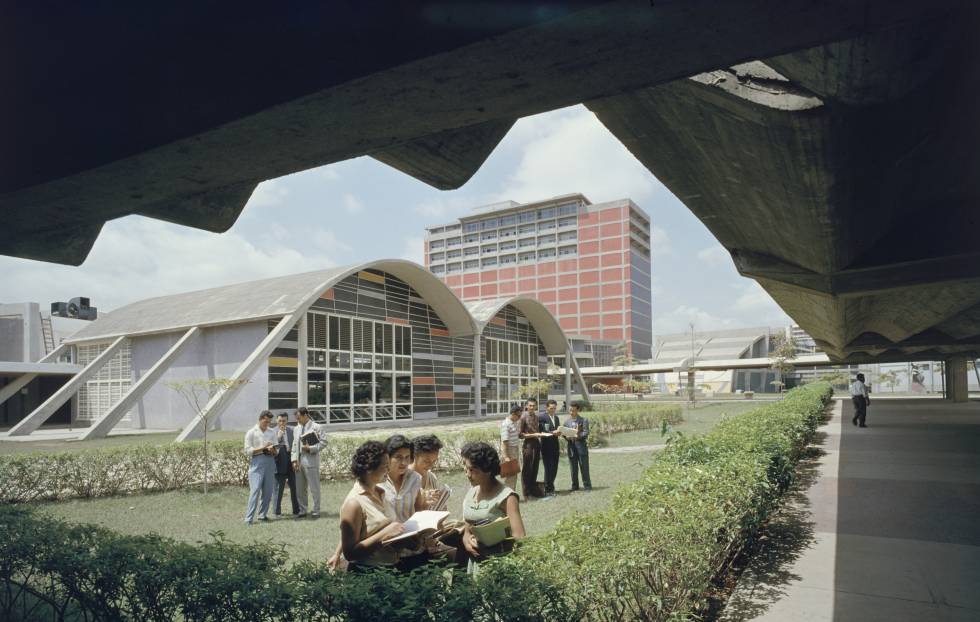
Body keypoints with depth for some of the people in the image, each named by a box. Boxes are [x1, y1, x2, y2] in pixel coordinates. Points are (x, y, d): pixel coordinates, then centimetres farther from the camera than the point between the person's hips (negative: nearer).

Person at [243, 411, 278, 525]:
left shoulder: (272, 433, 14)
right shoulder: (251, 433, 3)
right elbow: (247, 451, -4)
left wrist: (272, 450, -9)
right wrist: (263, 448, -12)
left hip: (270, 463, 5)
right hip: (257, 463, -4)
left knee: (268, 491, 5)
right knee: (255, 490, -11)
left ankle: (263, 514, 17)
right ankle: (249, 518, -9)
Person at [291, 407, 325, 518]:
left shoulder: (316, 427, -3)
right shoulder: (296, 429, 14)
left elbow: (323, 443, -7)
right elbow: (294, 445, 13)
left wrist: (310, 448, -17)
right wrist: (294, 460, 3)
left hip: (311, 461, -6)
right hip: (299, 462, 6)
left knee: (314, 488, 1)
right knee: (299, 488, 11)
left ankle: (316, 511, 10)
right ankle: (302, 510, 23)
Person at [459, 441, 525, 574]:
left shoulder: (506, 497, -14)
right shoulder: (470, 494, 6)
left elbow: (519, 537, -20)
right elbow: (467, 530, 12)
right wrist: (467, 542, -10)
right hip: (474, 561, 6)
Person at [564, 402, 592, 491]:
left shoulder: (583, 420, -1)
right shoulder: (567, 421, 10)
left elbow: (586, 433, -8)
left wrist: (578, 436, -24)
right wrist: (567, 437, -11)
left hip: (581, 446, -3)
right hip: (571, 446, 3)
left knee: (584, 467, -1)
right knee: (573, 468, 7)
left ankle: (587, 486, 8)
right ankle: (574, 486, 17)